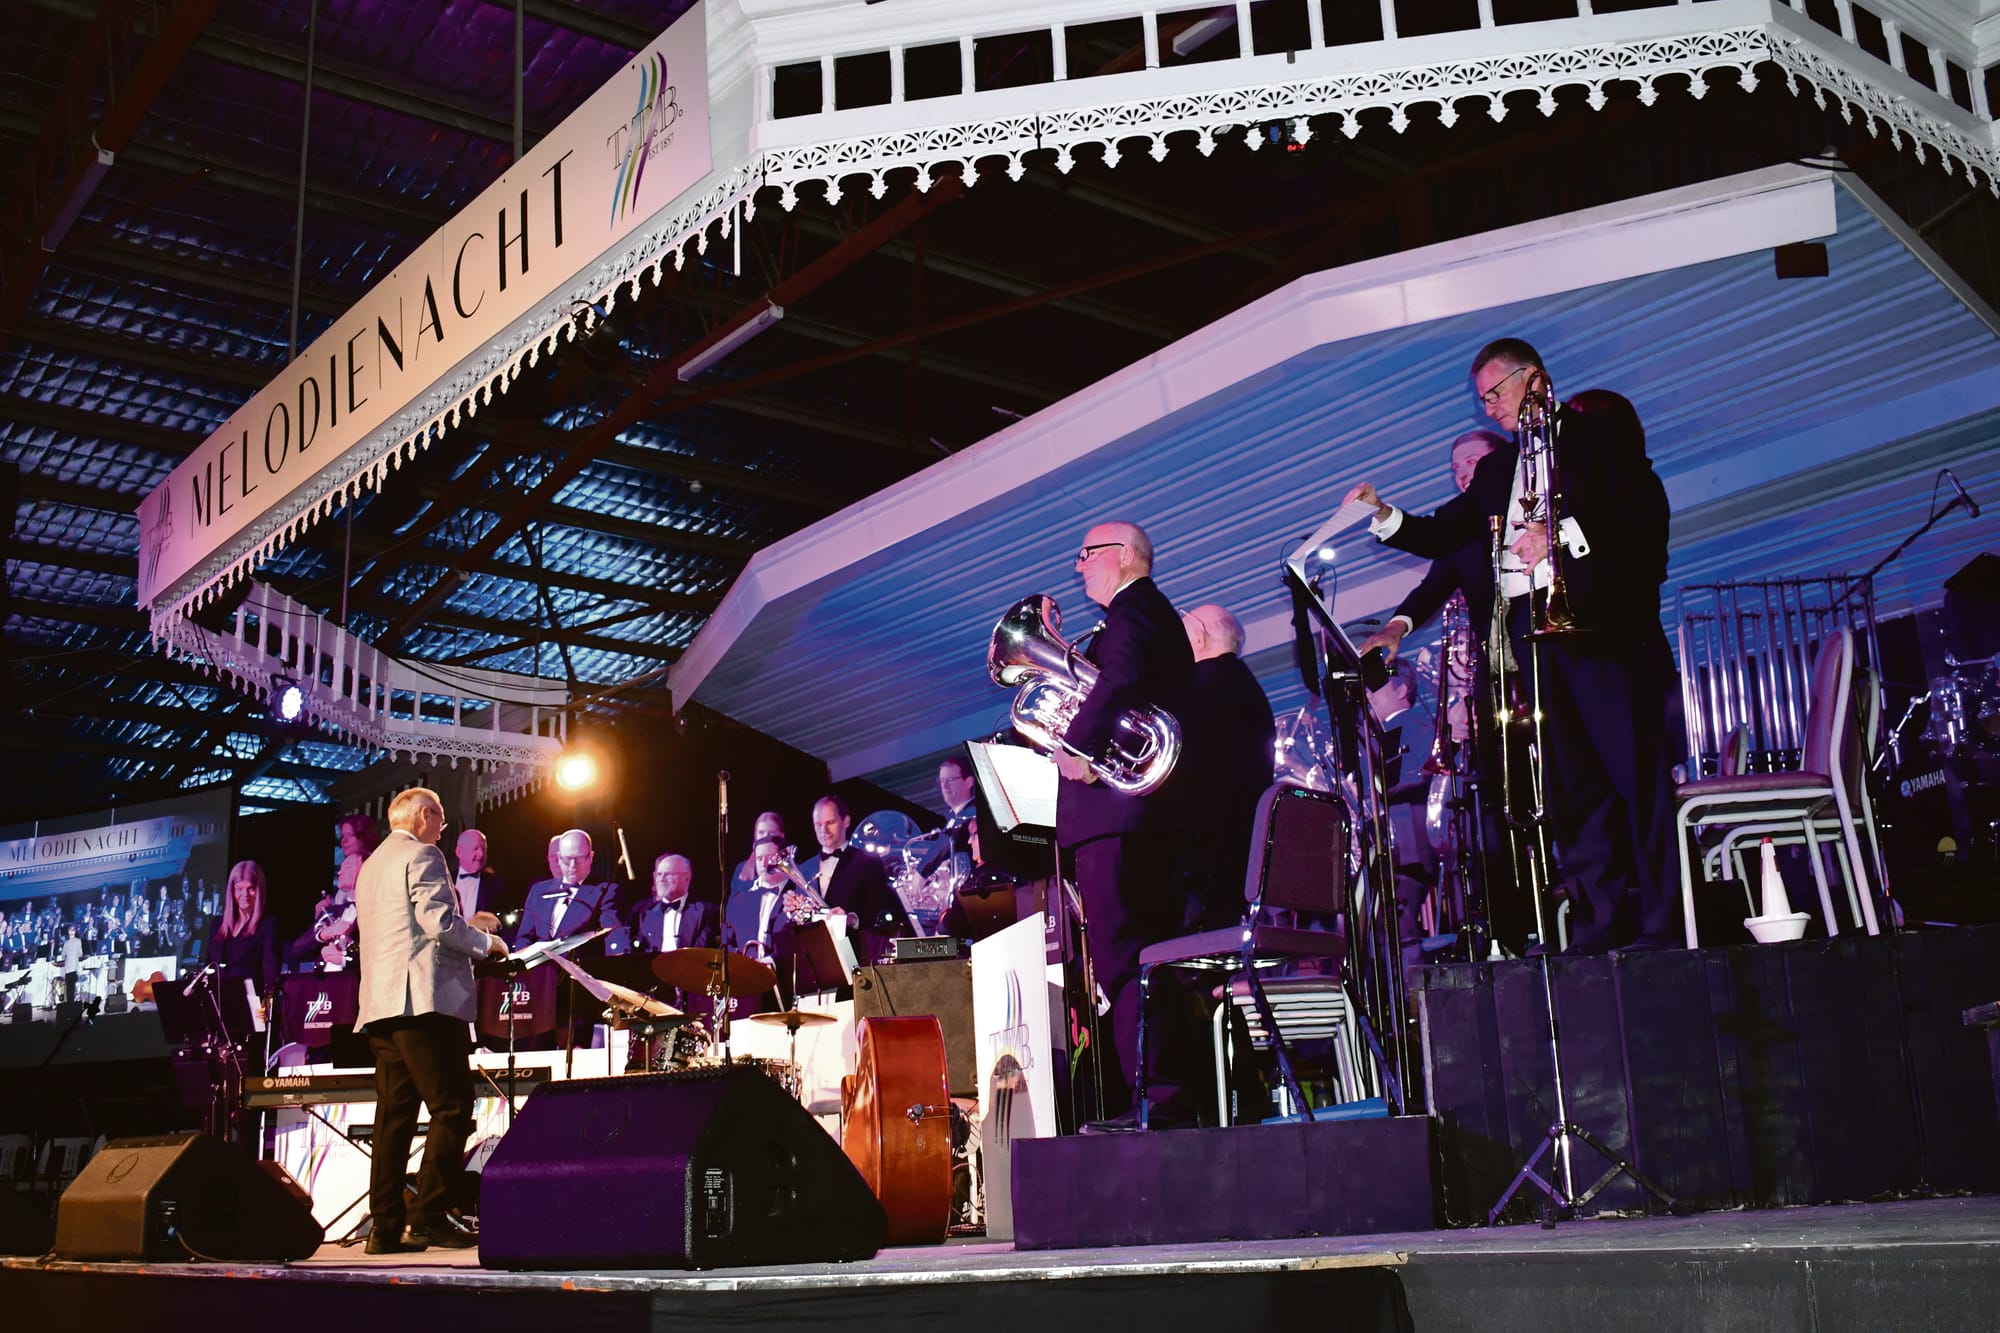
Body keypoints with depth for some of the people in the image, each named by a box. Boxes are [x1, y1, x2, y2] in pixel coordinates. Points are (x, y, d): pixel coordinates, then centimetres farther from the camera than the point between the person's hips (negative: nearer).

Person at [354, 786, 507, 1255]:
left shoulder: (373, 865, 25)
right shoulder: (421, 855, -4)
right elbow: (437, 922, -16)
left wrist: (465, 925, 28)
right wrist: (485, 941, -2)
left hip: (381, 1004, 9)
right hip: (424, 1001, -9)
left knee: (394, 1115, 7)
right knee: (451, 1110, -7)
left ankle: (386, 1226, 5)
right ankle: (429, 1216, -10)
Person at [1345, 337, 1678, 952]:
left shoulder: (1601, 429, 8)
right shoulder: (1497, 470, 25)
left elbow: (1647, 508, -5)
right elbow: (1441, 535, 22)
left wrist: (1562, 533, -14)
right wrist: (1382, 515, 6)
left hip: (1601, 624, -5)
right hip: (1532, 637, 6)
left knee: (1637, 774, -8)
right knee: (1571, 787, 2)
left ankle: (1663, 925, -6)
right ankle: (1599, 928, 3)